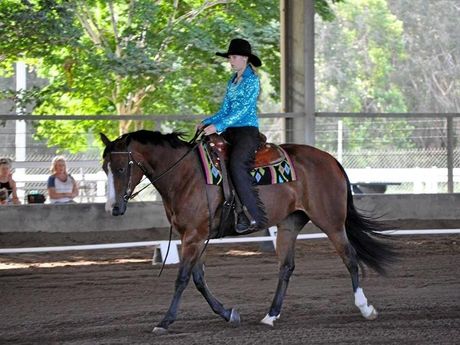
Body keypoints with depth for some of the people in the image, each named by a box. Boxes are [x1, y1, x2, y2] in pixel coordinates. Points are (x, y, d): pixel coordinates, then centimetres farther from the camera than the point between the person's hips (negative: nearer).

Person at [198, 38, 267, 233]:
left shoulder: (252, 81, -5)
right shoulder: (232, 81, 18)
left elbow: (243, 110, -15)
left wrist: (218, 126, -22)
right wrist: (207, 123, 4)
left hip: (248, 130, -9)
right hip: (231, 131, 9)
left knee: (237, 165, -30)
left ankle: (255, 217, -32)